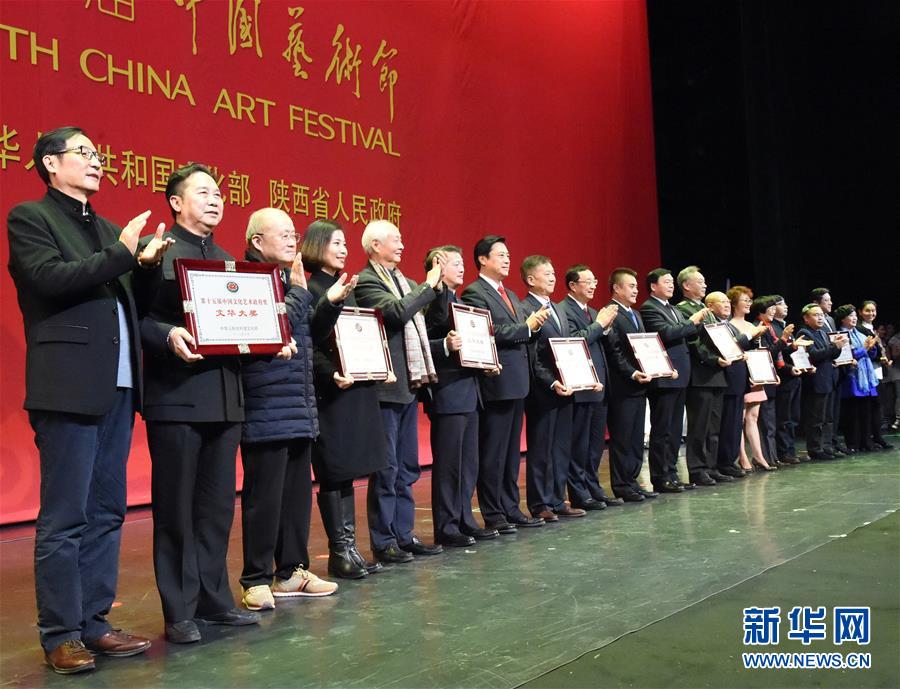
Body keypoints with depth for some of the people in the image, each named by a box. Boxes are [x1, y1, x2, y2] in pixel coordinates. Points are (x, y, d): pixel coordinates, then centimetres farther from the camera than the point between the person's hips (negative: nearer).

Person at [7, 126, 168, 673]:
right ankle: (61, 635, 7)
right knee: (65, 518, -3)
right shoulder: (29, 218, 1)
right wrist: (121, 254, -13)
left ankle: (94, 622, 19)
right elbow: (50, 279, -15)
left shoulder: (109, 230, 20)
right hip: (69, 384, -7)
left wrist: (146, 264, 1)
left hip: (119, 384, 7)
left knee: (106, 512, 10)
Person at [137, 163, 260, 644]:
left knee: (218, 504, 13)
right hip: (176, 396, -7)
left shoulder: (227, 260, 18)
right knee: (175, 506, 2)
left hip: (224, 395, 7)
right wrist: (169, 335, -30)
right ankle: (179, 612, 11)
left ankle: (214, 599, 24)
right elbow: (137, 317, -12)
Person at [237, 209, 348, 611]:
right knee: (263, 495, -2)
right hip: (266, 408, -9)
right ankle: (256, 579, 9)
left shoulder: (289, 280, 17)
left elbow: (310, 335, 20)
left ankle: (291, 572, 24)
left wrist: (331, 303, 8)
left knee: (297, 492, 13)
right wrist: (300, 291, -13)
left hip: (299, 407, 9)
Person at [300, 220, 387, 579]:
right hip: (330, 392, -8)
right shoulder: (309, 289, -8)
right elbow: (308, 345, -14)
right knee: (334, 472, -1)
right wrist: (331, 374, -26)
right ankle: (339, 551, 8)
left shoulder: (347, 287, 16)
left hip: (359, 388, 8)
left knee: (348, 470, 11)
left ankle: (349, 546, 18)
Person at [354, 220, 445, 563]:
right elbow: (398, 312, -25)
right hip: (386, 387, -9)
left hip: (409, 384, 9)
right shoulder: (366, 282, -10)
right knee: (386, 469, -1)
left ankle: (403, 535, 23)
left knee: (406, 468, 14)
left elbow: (428, 315, 17)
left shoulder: (402, 280, 15)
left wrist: (438, 286, 5)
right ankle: (384, 543, 9)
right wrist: (429, 284, -16)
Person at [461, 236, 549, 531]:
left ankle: (511, 509, 21)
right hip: (495, 384, -9)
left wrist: (534, 323, -2)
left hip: (517, 383, 9)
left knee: (512, 452, 13)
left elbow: (523, 335, 17)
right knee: (492, 452, -1)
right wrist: (526, 326, -16)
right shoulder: (474, 293, -9)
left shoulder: (511, 295, 20)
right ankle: (493, 515, 7)